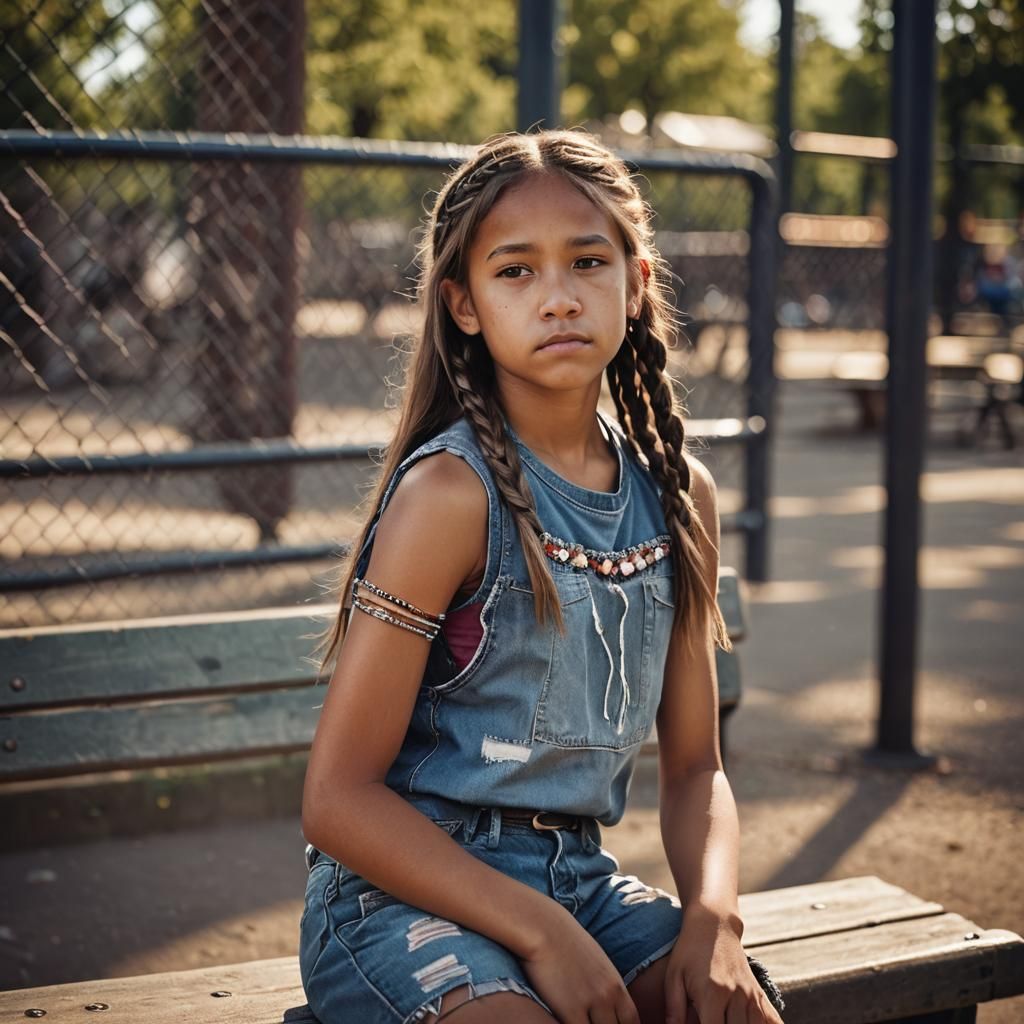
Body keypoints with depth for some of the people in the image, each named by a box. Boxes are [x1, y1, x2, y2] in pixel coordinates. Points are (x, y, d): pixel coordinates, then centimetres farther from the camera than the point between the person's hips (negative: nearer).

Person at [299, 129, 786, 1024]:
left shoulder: (679, 495, 4)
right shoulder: (452, 493, -14)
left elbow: (695, 766, 11)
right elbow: (339, 799, -15)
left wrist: (713, 916, -8)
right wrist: (538, 932, -19)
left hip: (578, 876, 6)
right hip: (408, 885, -5)